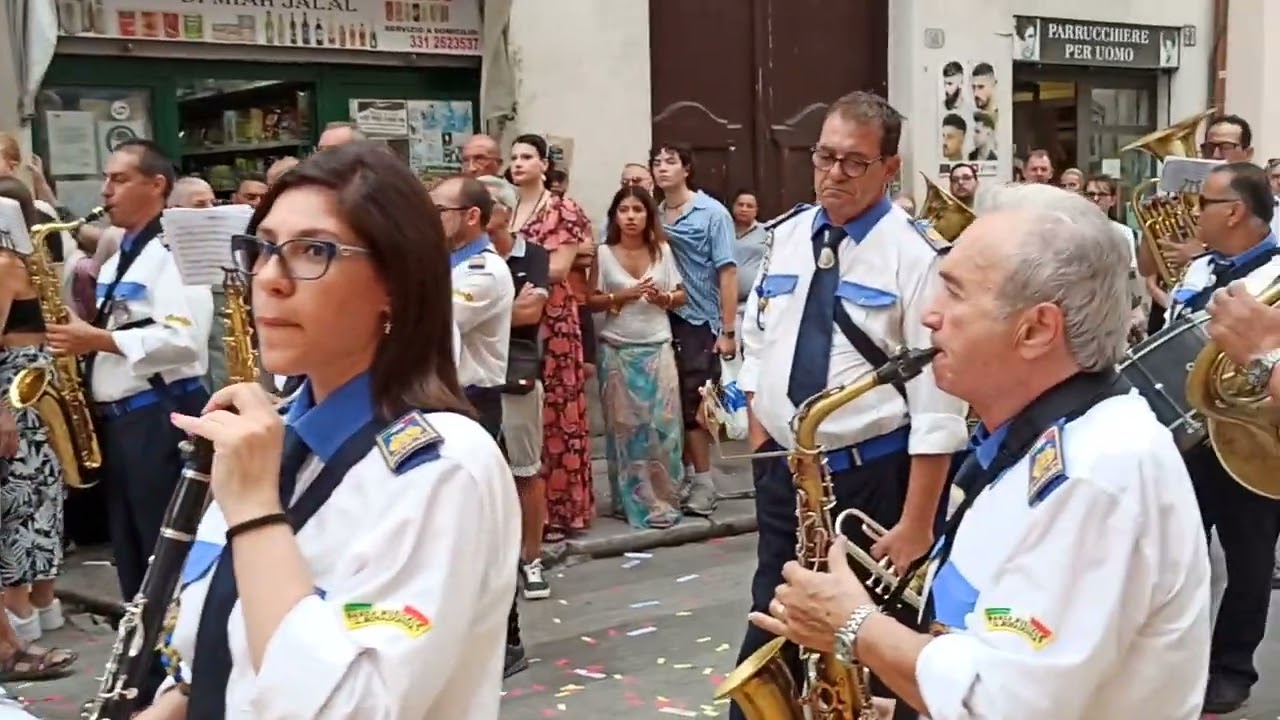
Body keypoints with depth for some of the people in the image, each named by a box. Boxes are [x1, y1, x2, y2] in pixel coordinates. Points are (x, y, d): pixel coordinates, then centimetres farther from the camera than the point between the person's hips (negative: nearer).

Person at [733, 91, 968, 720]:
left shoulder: (915, 253, -13)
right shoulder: (786, 235, 5)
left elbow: (938, 399, -15)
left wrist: (917, 521, -18)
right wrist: (759, 431, 8)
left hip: (874, 473, -5)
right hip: (781, 468, 5)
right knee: (769, 631, 16)